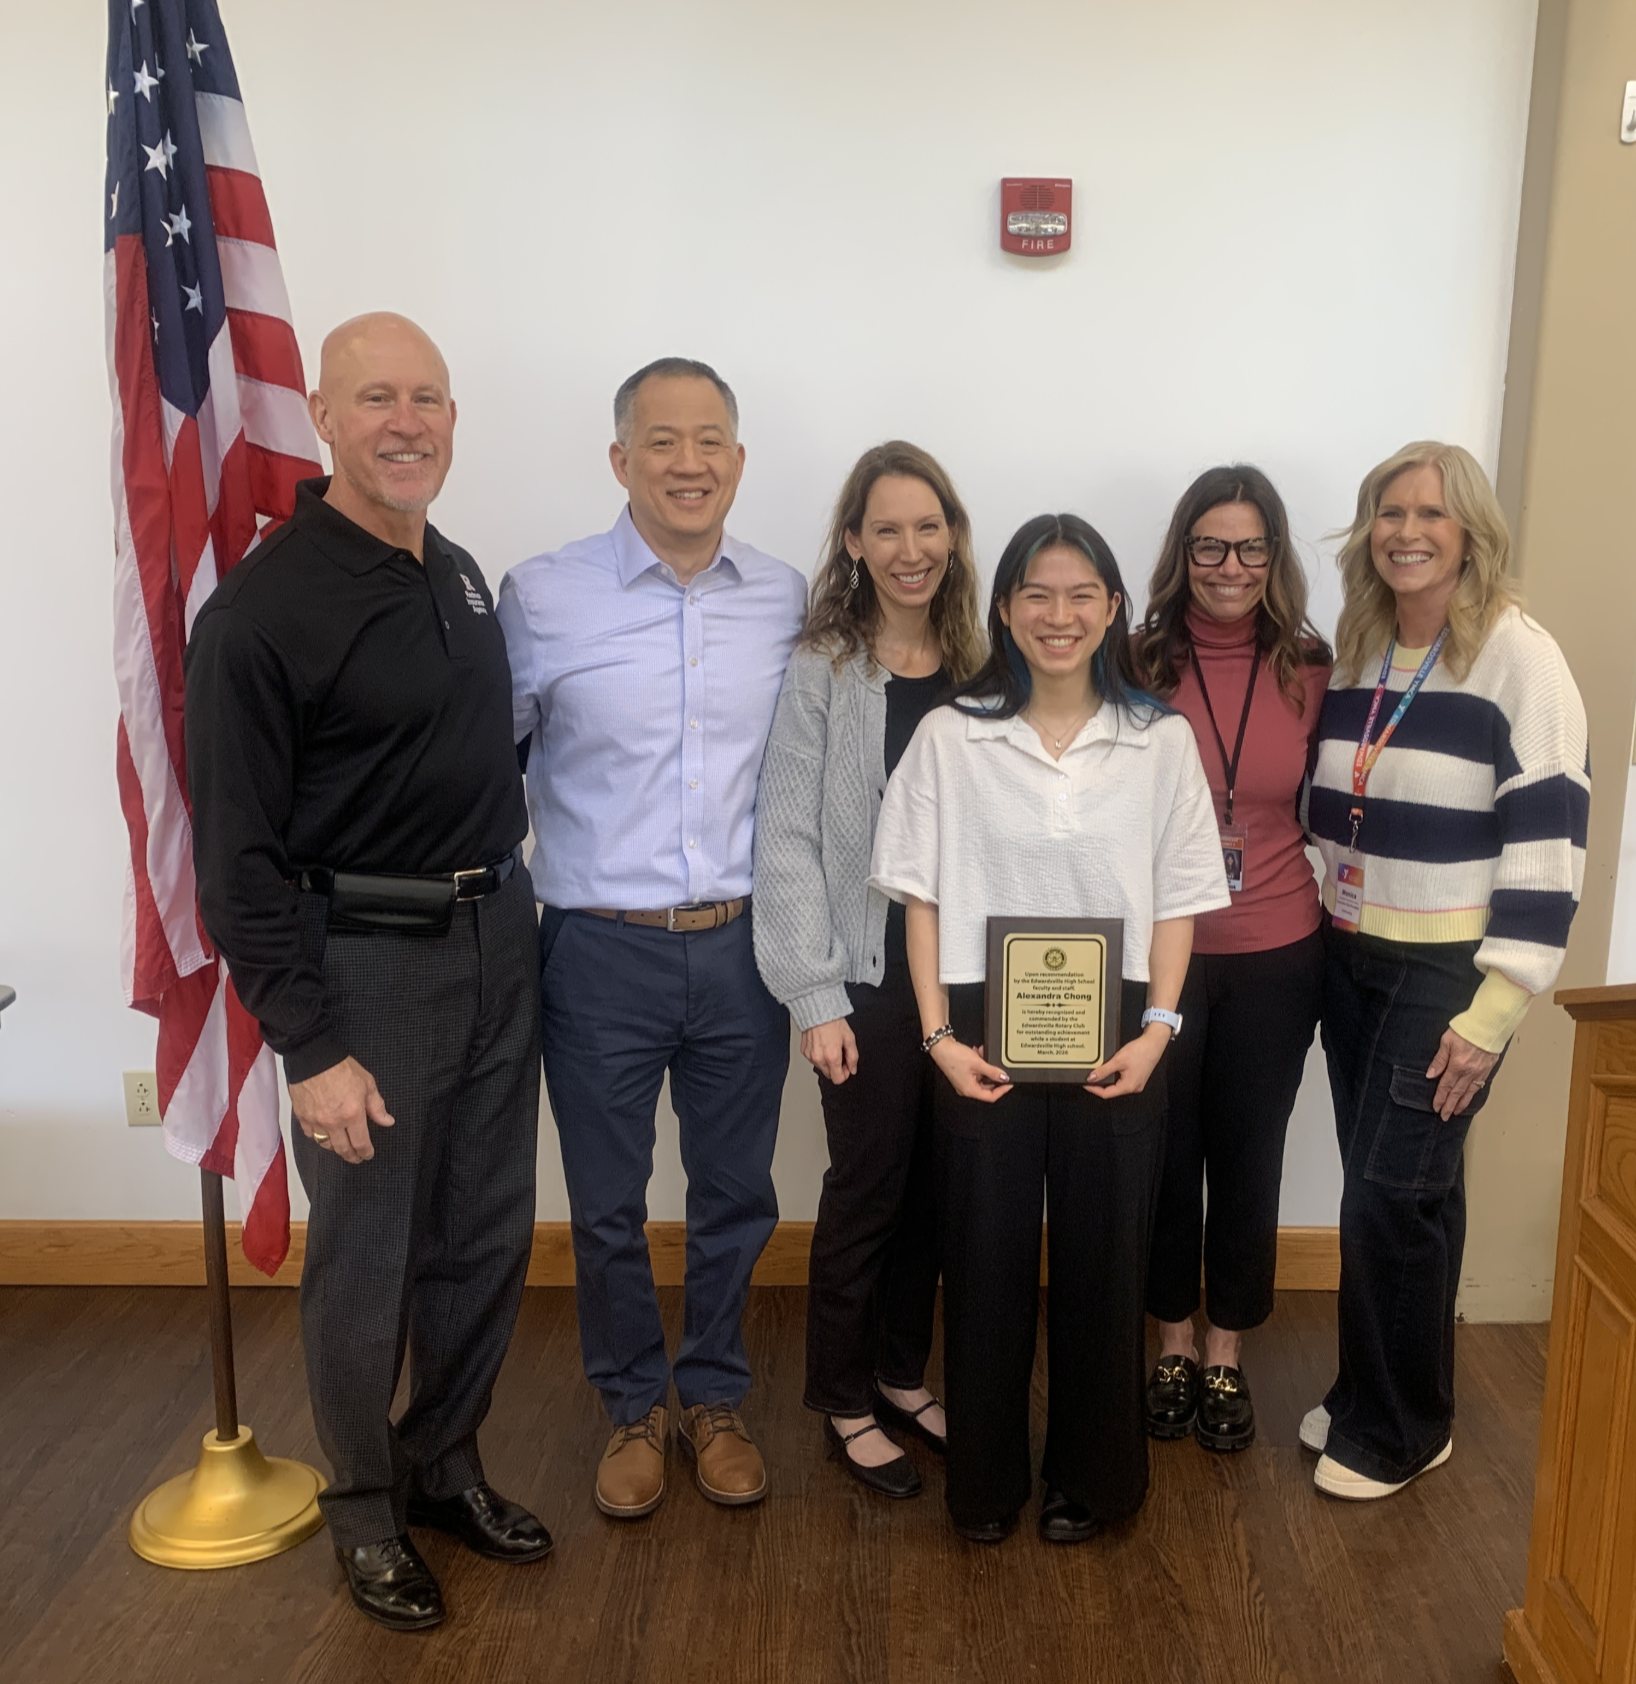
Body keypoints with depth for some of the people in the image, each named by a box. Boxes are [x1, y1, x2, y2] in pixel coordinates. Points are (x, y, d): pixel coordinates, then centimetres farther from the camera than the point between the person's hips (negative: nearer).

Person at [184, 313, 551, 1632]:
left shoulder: (462, 575, 9)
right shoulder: (263, 609, -14)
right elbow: (240, 856, -15)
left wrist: (509, 906, 12)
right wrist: (311, 1048, -16)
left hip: (497, 943, 7)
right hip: (364, 965, -7)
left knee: (486, 1240, 16)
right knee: (364, 1262, 9)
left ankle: (447, 1467, 38)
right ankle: (365, 1507, 32)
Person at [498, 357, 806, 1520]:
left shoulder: (790, 601, 2)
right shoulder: (541, 596, -7)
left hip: (743, 946, 2)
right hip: (602, 949, -2)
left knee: (736, 1197, 16)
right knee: (607, 1207, 13)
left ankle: (716, 1399, 39)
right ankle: (634, 1408, 37)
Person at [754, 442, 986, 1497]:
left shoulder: (980, 669, 6)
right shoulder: (823, 671, -7)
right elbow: (788, 839, -10)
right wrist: (817, 997, -14)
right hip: (869, 976, -4)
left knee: (935, 1184, 14)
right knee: (868, 1188, 6)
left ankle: (904, 1373, 34)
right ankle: (845, 1401, 26)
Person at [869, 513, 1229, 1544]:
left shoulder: (1161, 741, 1)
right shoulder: (950, 737, -1)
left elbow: (1179, 899, 3)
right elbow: (922, 894, 0)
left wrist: (1157, 1027, -7)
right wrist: (939, 1034, -7)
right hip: (984, 1035, 0)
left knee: (1102, 1257, 10)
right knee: (987, 1256, 8)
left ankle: (1090, 1477, 32)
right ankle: (987, 1479, 29)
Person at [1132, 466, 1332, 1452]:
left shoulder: (1311, 671, -1)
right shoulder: (1140, 667, -6)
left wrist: (1329, 903, 0)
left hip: (1276, 958, 1)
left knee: (1248, 1155, 12)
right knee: (1166, 1150, 11)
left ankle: (1227, 1354, 31)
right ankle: (1175, 1340, 32)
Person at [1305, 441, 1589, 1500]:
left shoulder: (1519, 658, -13)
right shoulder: (1356, 651, 7)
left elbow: (1549, 839, -16)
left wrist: (1492, 1011, -18)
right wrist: (1324, 932, 12)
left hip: (1448, 972, -5)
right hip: (1352, 958, 5)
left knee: (1391, 1198, -1)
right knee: (1395, 1194, 14)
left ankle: (1397, 1430, 18)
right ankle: (1370, 1395, 29)